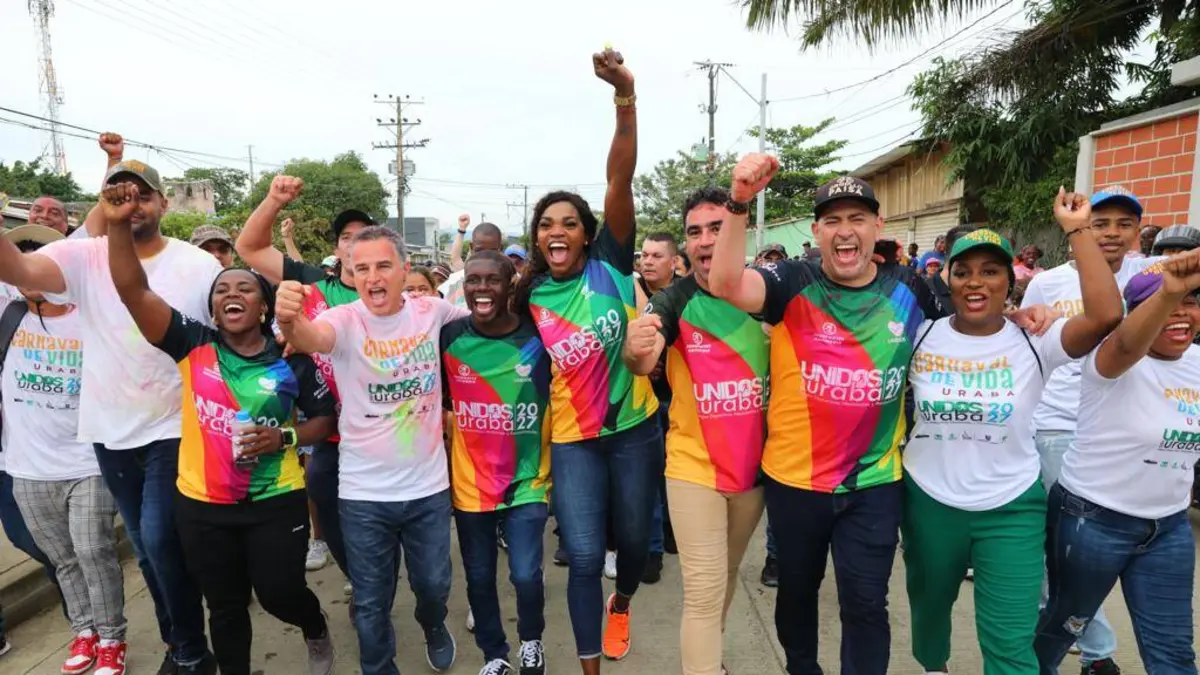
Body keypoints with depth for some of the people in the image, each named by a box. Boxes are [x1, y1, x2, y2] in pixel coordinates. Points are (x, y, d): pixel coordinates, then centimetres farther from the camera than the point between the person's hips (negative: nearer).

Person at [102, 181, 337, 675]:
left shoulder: (292, 362, -6)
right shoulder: (193, 346, -5)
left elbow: (324, 418, 3)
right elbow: (133, 290, -13)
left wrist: (285, 438, -15)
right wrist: (119, 224, -25)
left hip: (276, 502, -2)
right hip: (202, 505, 2)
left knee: (278, 593, 8)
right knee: (226, 607, 17)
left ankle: (317, 633, 42)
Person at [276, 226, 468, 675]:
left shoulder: (432, 311, -6)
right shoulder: (345, 320, -15)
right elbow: (313, 338, -38)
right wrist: (289, 321, -60)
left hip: (429, 486, 2)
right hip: (364, 493, -2)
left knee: (433, 583, 22)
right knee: (372, 602, 15)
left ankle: (434, 626, 56)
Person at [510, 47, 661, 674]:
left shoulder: (610, 264, -9)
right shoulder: (529, 296, -4)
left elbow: (620, 183, -22)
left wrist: (625, 95, -31)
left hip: (635, 429, 0)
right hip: (572, 440, 0)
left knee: (633, 538, 18)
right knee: (583, 557, 1)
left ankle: (621, 603, 52)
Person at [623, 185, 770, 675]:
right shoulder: (675, 299, -11)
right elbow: (642, 365, -25)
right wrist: (636, 348, -48)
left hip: (754, 465, 4)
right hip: (694, 467, -4)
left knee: (727, 579, 23)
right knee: (704, 593, 0)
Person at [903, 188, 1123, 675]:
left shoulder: (1034, 342, -11)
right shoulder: (922, 336, -6)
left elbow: (1107, 314, -28)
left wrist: (1076, 230, -22)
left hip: (1011, 508, -2)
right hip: (928, 500, 2)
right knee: (928, 606, 25)